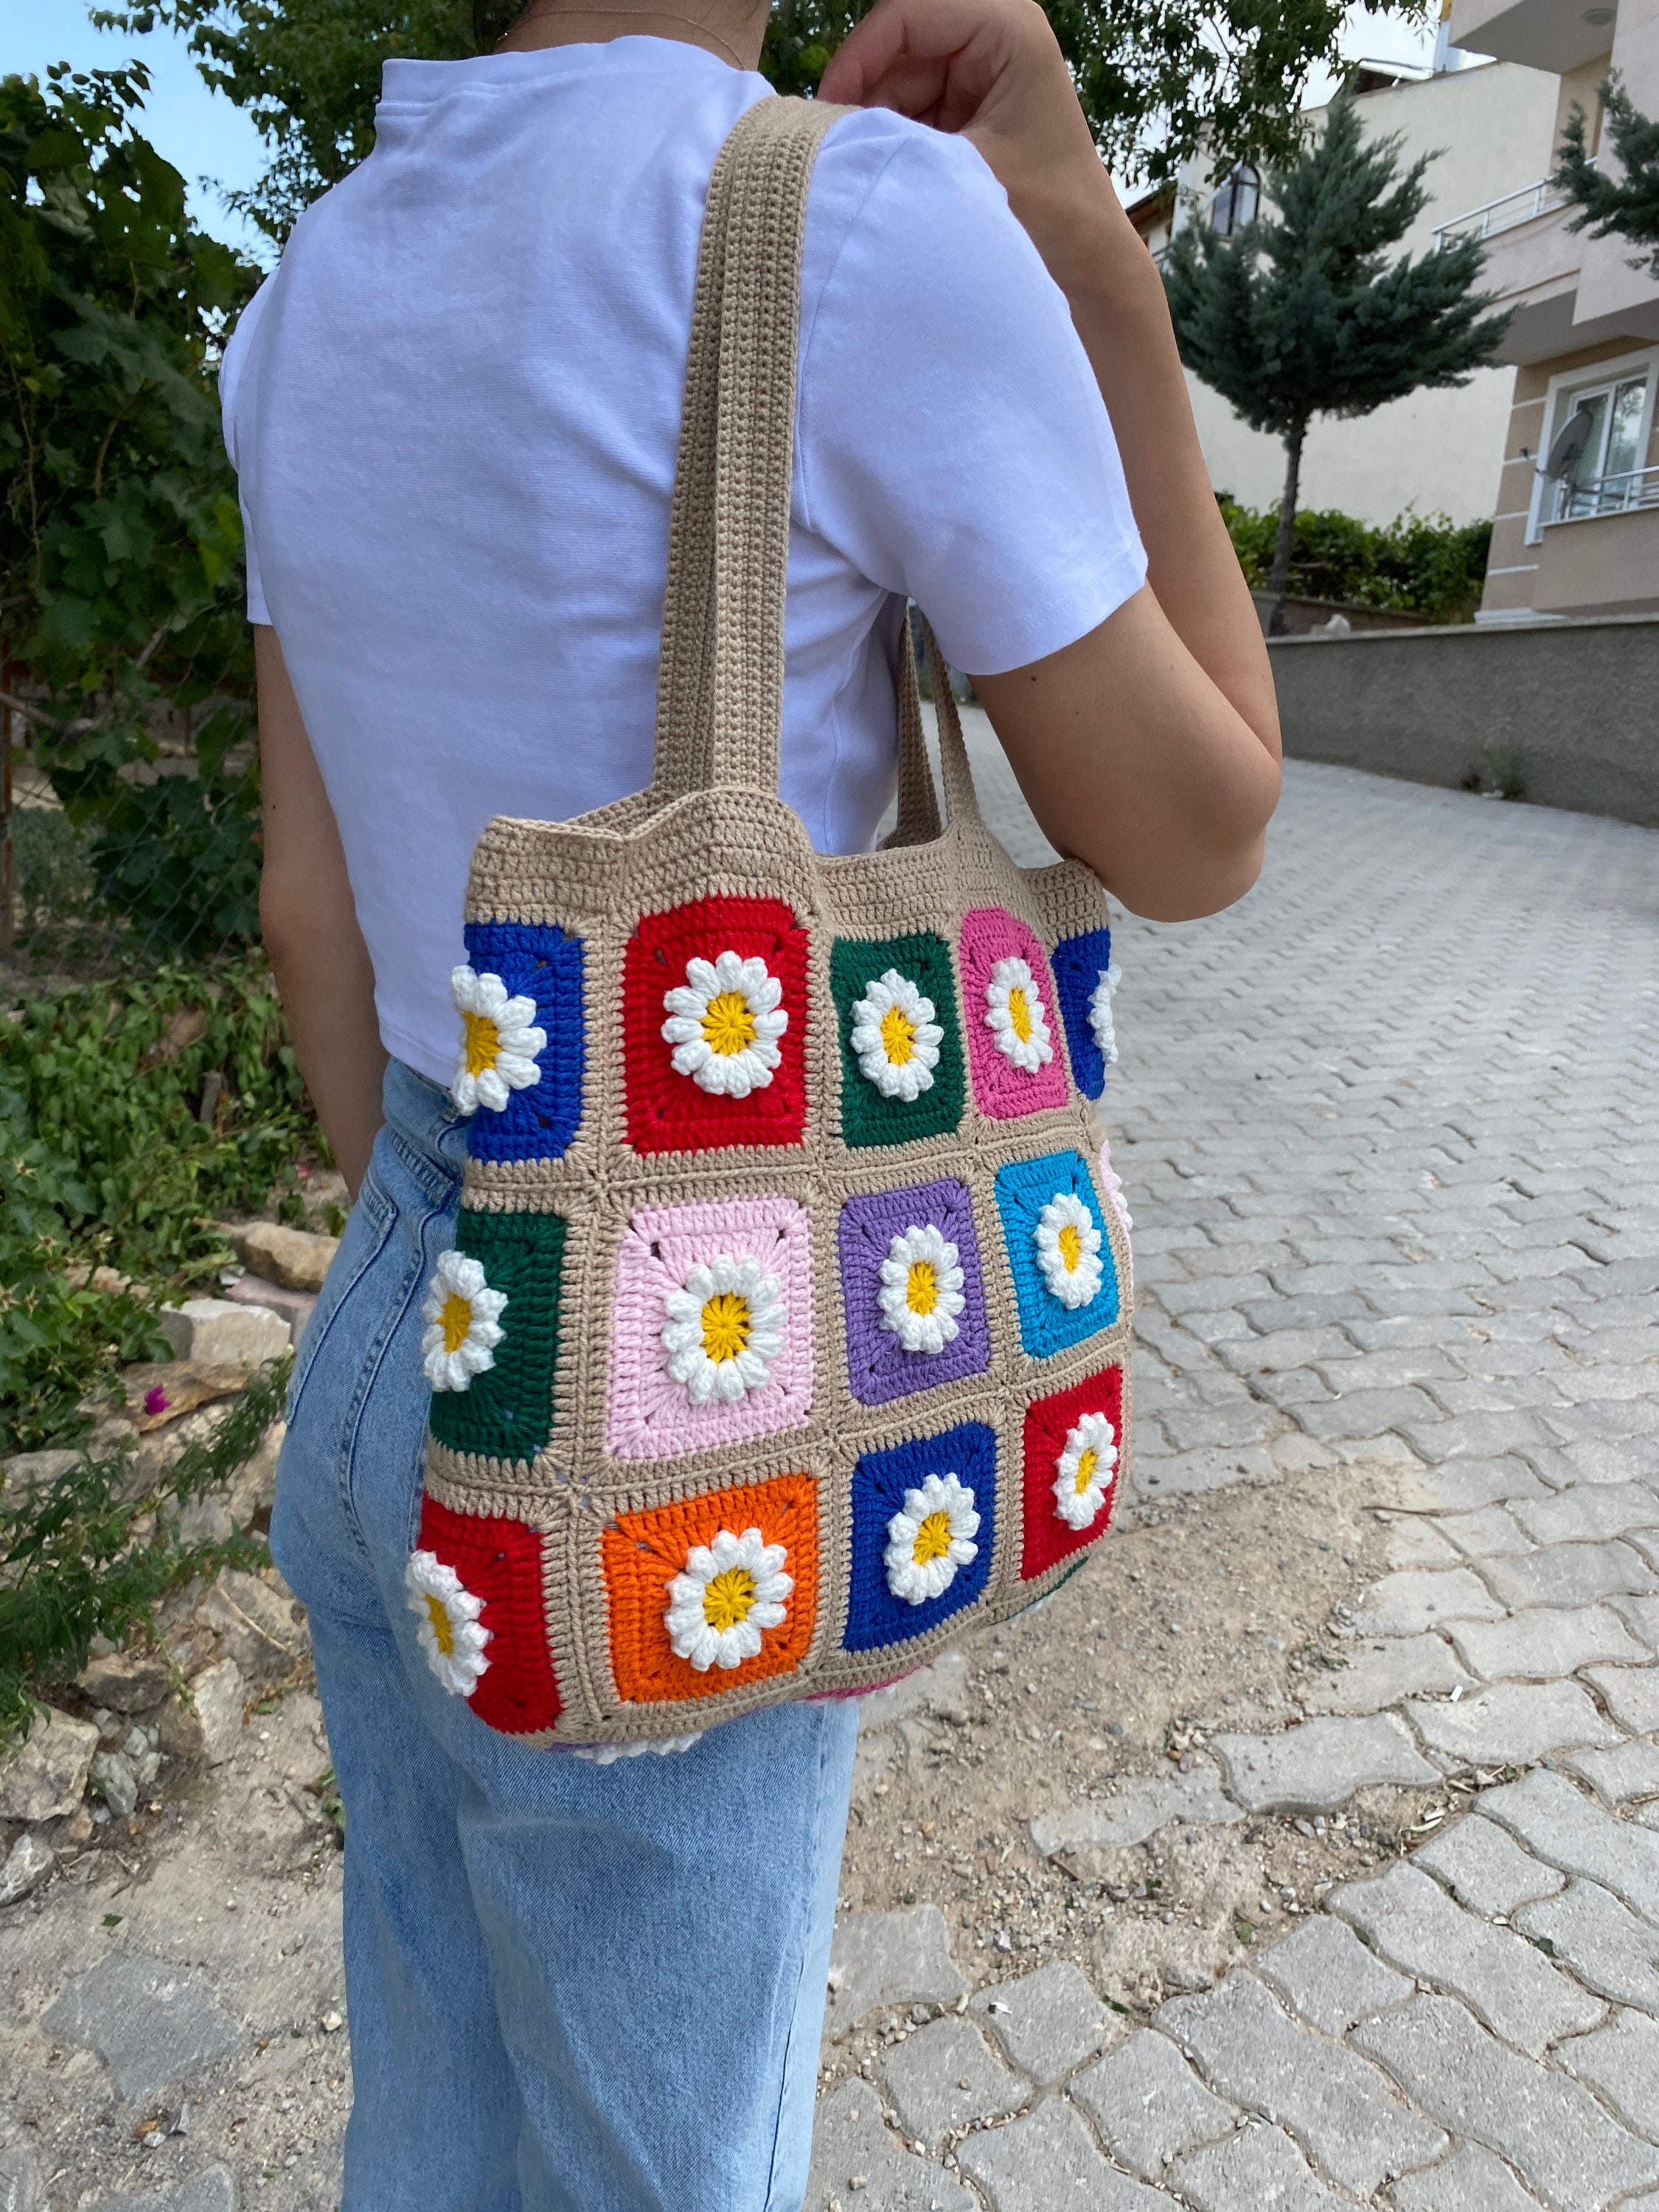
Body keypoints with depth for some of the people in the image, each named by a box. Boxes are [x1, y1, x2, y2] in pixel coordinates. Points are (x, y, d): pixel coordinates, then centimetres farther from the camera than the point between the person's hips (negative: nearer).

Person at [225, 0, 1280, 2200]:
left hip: (383, 1365, 7)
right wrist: (1090, 249, -9)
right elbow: (1196, 841, -10)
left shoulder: (311, 313, 3)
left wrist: (433, 1298, 17)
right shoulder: (881, 240, -21)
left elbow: (313, 908, 6)